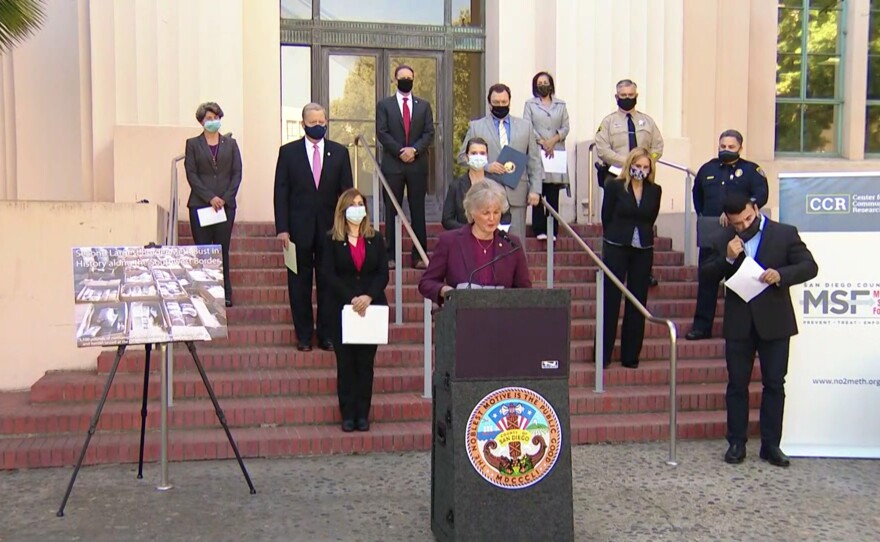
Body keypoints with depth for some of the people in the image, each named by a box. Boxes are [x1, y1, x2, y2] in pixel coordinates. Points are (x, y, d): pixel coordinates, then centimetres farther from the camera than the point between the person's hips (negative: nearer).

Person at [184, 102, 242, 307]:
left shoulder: (230, 143, 11)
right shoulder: (193, 144, 7)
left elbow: (237, 173, 5)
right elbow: (191, 174, -1)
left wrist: (225, 198, -7)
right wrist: (210, 197, -12)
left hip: (226, 204, 1)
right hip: (200, 205, -1)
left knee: (222, 250, 1)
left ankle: (225, 293, 4)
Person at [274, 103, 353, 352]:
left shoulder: (339, 152, 7)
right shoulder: (288, 152, 3)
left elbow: (347, 192, 7)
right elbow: (281, 192, 0)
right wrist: (282, 228, -7)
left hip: (331, 228, 1)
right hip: (299, 228, -1)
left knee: (329, 283, 5)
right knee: (299, 284, 4)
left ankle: (327, 334, 14)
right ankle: (303, 336, 14)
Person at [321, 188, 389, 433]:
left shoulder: (375, 239, 9)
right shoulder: (333, 240, 3)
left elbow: (383, 273, 2)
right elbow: (329, 275, -5)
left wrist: (368, 297, -15)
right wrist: (351, 299, -16)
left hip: (371, 308, 2)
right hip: (342, 309, -1)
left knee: (366, 362, 4)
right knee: (345, 362, 2)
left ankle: (363, 414, 10)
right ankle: (348, 415, 8)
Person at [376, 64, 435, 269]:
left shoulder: (424, 105, 13)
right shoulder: (384, 105, 8)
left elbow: (429, 132, 6)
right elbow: (381, 132, -1)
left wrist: (414, 149, -10)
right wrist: (400, 151, -11)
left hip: (418, 164, 2)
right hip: (392, 164, -1)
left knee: (418, 211, 2)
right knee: (392, 211, 0)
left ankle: (419, 256, 5)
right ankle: (390, 256, 2)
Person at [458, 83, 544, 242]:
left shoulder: (525, 126, 12)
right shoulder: (476, 126, 8)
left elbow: (534, 160, 11)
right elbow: (463, 156, 5)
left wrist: (535, 189, 1)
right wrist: (485, 166, -11)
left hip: (516, 194, 1)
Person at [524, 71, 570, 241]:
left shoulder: (560, 105, 18)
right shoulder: (530, 104, 12)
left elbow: (566, 127, 10)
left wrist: (553, 140, -7)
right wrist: (542, 142, -10)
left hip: (557, 152, 2)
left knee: (554, 195, -2)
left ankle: (552, 230, -1)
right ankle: (539, 229, -4)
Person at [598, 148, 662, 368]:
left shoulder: (655, 191, 4)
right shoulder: (614, 186, -4)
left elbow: (650, 219, 11)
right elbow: (606, 217, 1)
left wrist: (642, 237, 9)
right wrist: (616, 237, 7)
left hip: (643, 251, 3)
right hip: (616, 248, -3)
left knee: (637, 303, 6)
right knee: (611, 301, -1)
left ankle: (631, 356, 13)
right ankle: (604, 355, 4)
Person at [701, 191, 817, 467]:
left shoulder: (785, 234, 1)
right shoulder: (725, 241, 7)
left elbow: (809, 266, -3)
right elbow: (706, 274, 6)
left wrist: (781, 274, -21)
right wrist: (727, 259, -12)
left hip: (774, 322, -1)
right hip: (738, 323, 2)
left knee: (774, 384, 4)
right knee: (737, 384, 6)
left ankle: (771, 444, 12)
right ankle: (736, 442, 14)